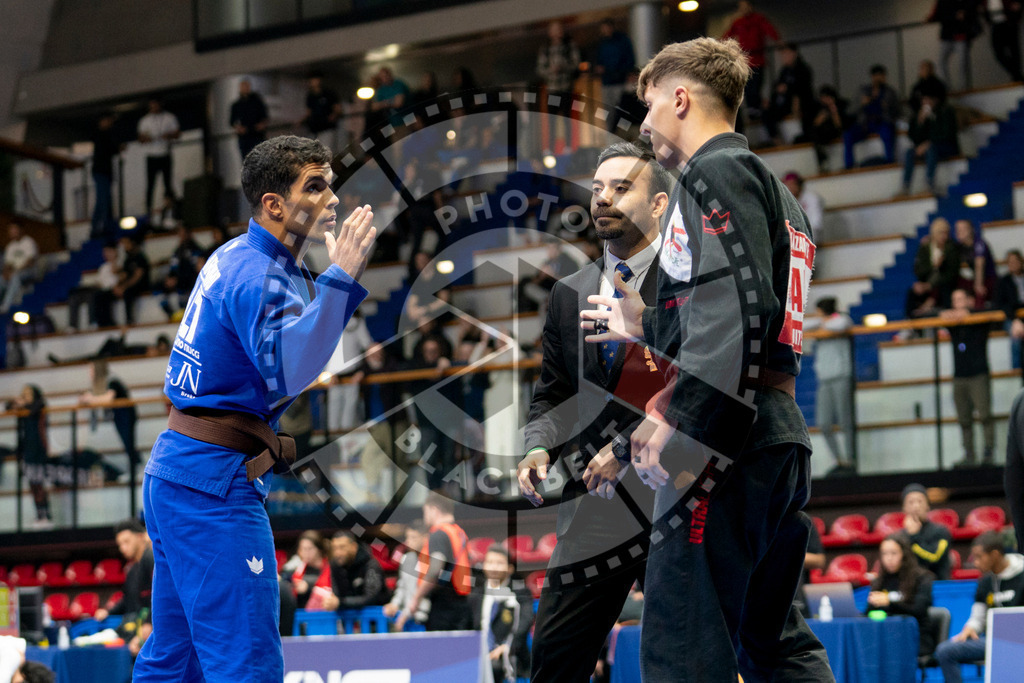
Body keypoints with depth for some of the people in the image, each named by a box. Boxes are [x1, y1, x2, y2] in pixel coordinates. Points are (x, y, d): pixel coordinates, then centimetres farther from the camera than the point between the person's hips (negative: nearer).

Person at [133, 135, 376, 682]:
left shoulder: (235, 258, 17)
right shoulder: (258, 275, -15)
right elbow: (289, 371, -31)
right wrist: (340, 277, -32)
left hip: (173, 470, 10)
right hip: (214, 482, -10)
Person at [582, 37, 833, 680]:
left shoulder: (717, 170, -5)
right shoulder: (772, 187, 25)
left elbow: (740, 307, -19)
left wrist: (684, 426, -23)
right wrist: (646, 326, 35)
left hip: (728, 440, -10)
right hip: (782, 435, 10)